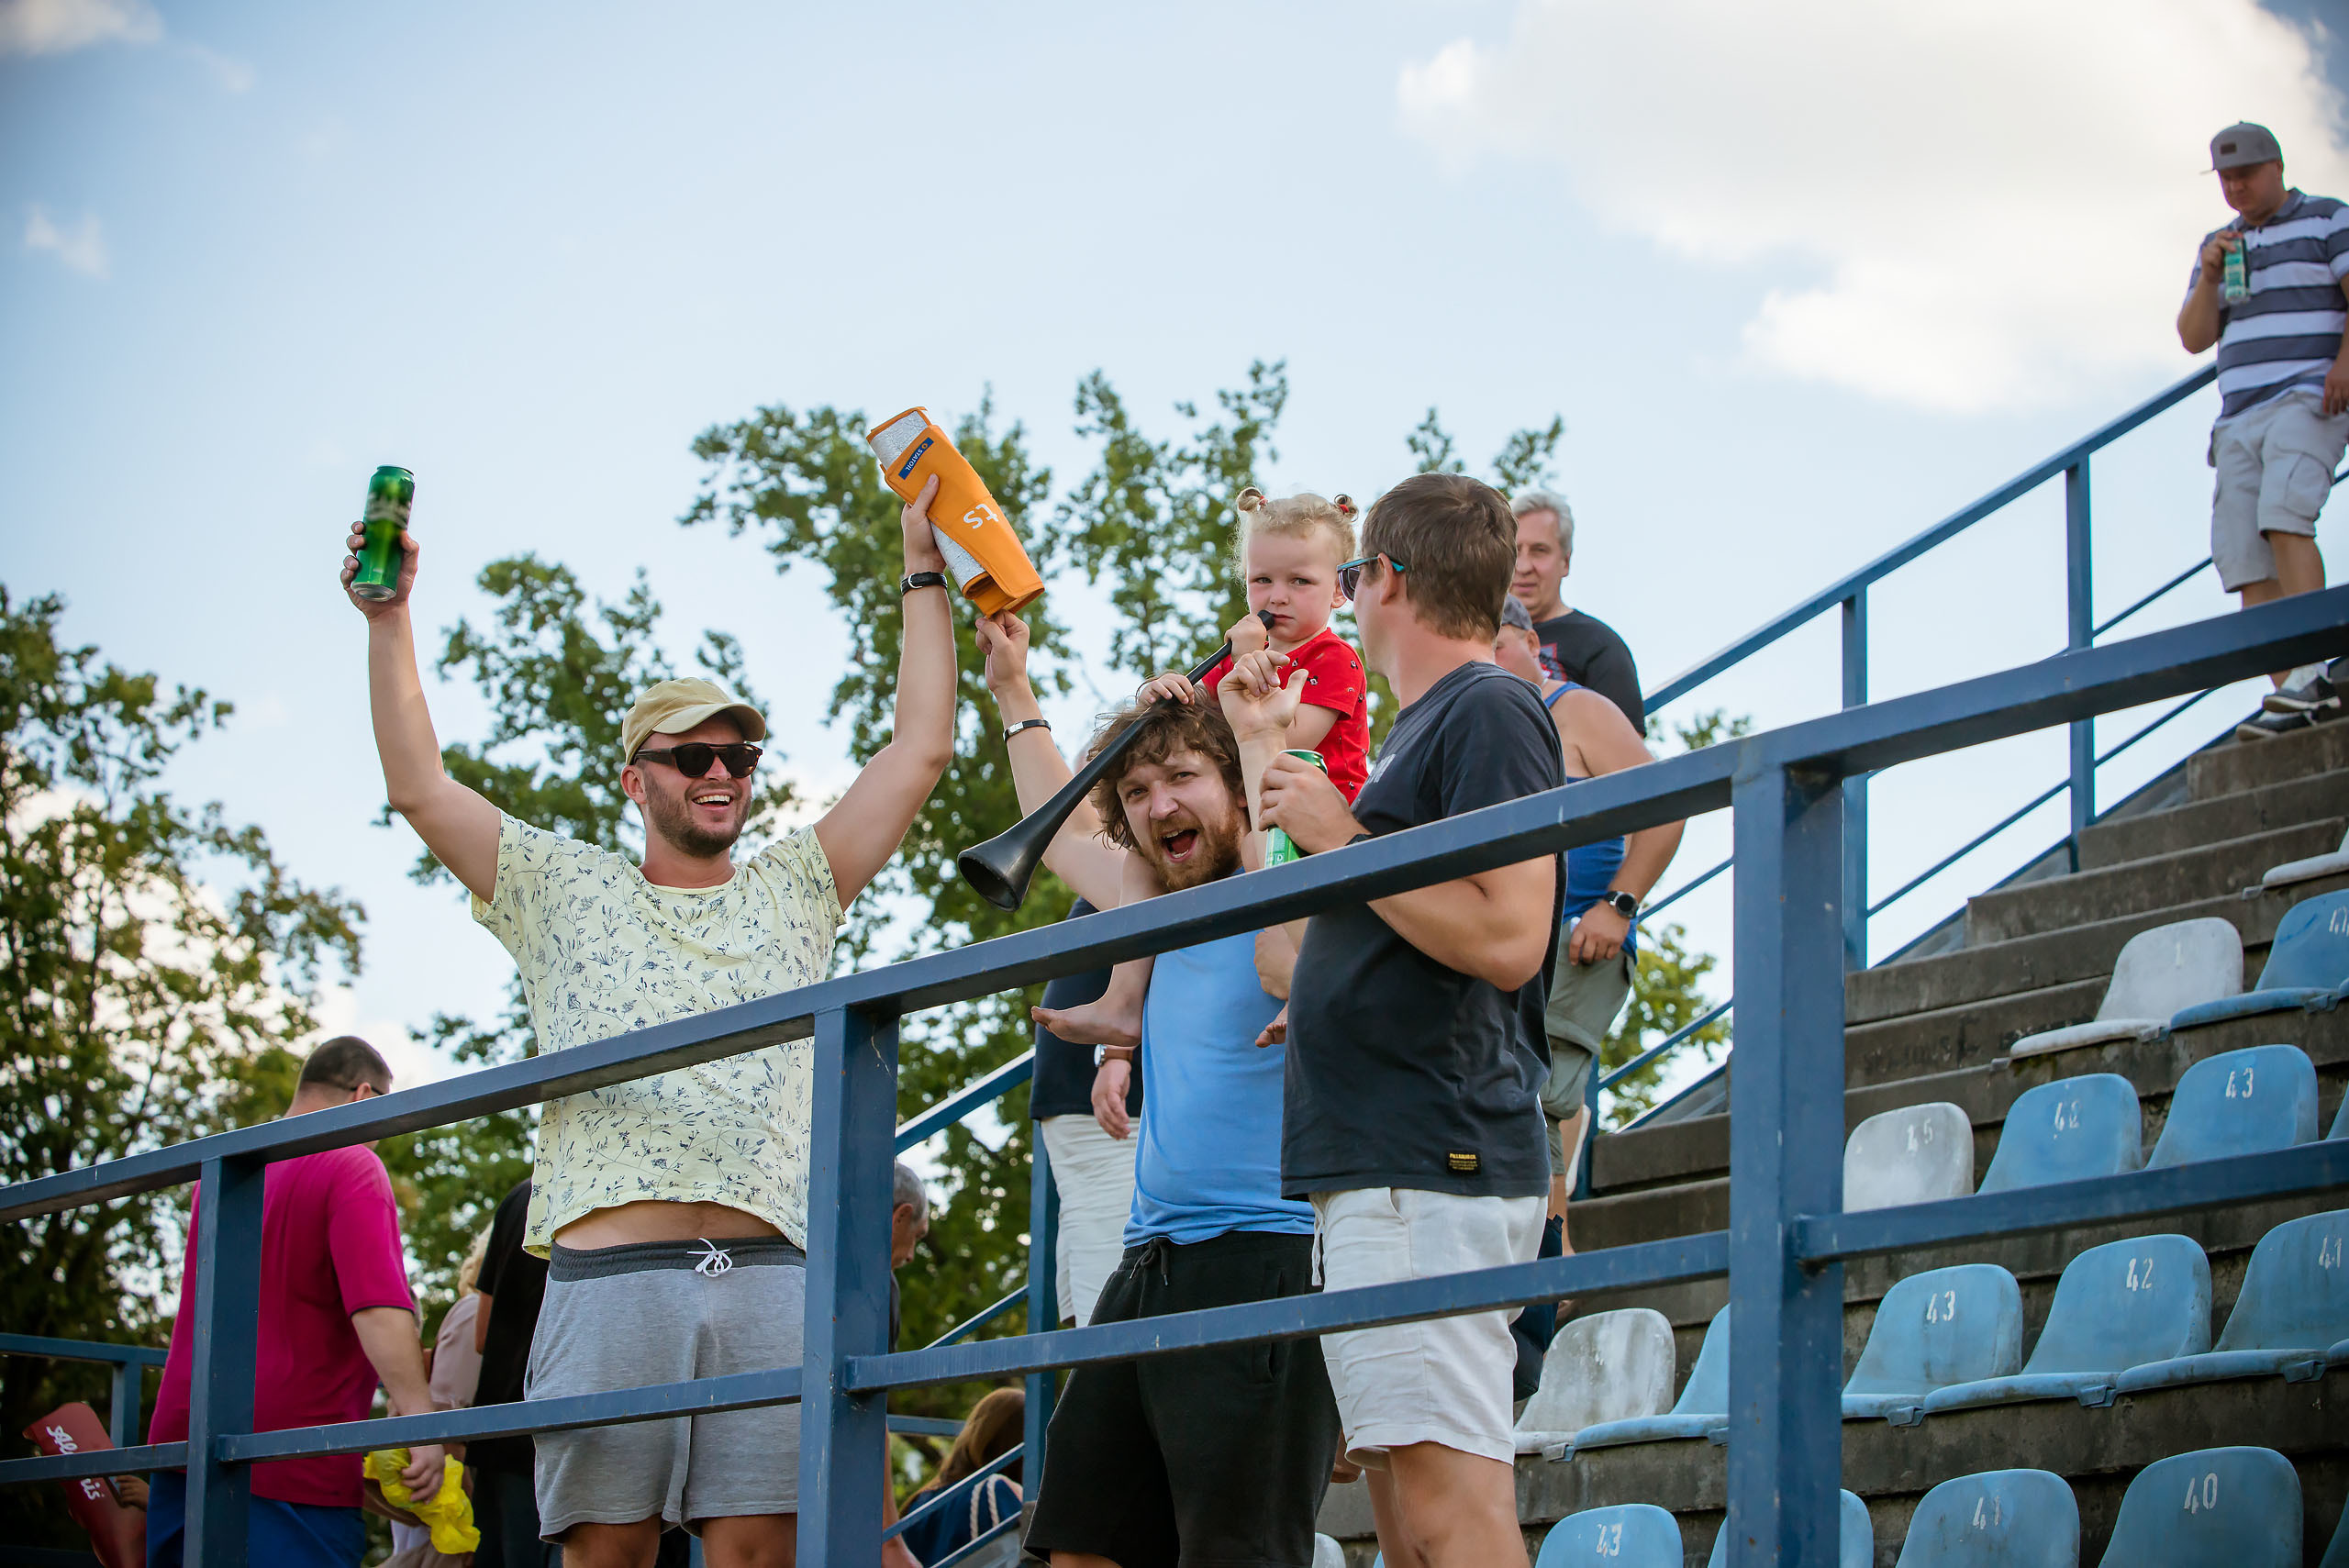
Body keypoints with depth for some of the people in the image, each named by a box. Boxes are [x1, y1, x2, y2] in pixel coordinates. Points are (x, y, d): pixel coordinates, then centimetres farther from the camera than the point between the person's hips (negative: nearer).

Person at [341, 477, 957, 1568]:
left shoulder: (794, 890, 22)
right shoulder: (566, 891, 19)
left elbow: (921, 750, 18)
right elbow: (417, 787, 14)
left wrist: (923, 572, 18)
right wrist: (389, 620, 9)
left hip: (768, 1272, 1)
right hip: (606, 1269, -1)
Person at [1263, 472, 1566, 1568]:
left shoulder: (1489, 714, -8)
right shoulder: (1425, 725, 23)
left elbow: (1506, 940, -20)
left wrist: (1340, 841, -12)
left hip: (1434, 1162, -11)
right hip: (1383, 1158, 11)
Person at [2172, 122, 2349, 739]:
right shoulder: (2219, 245, 22)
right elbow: (2194, 338, 15)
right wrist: (2210, 277, -2)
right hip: (2241, 417, 6)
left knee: (2283, 516, -28)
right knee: (2247, 559, -7)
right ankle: (2292, 698, -10)